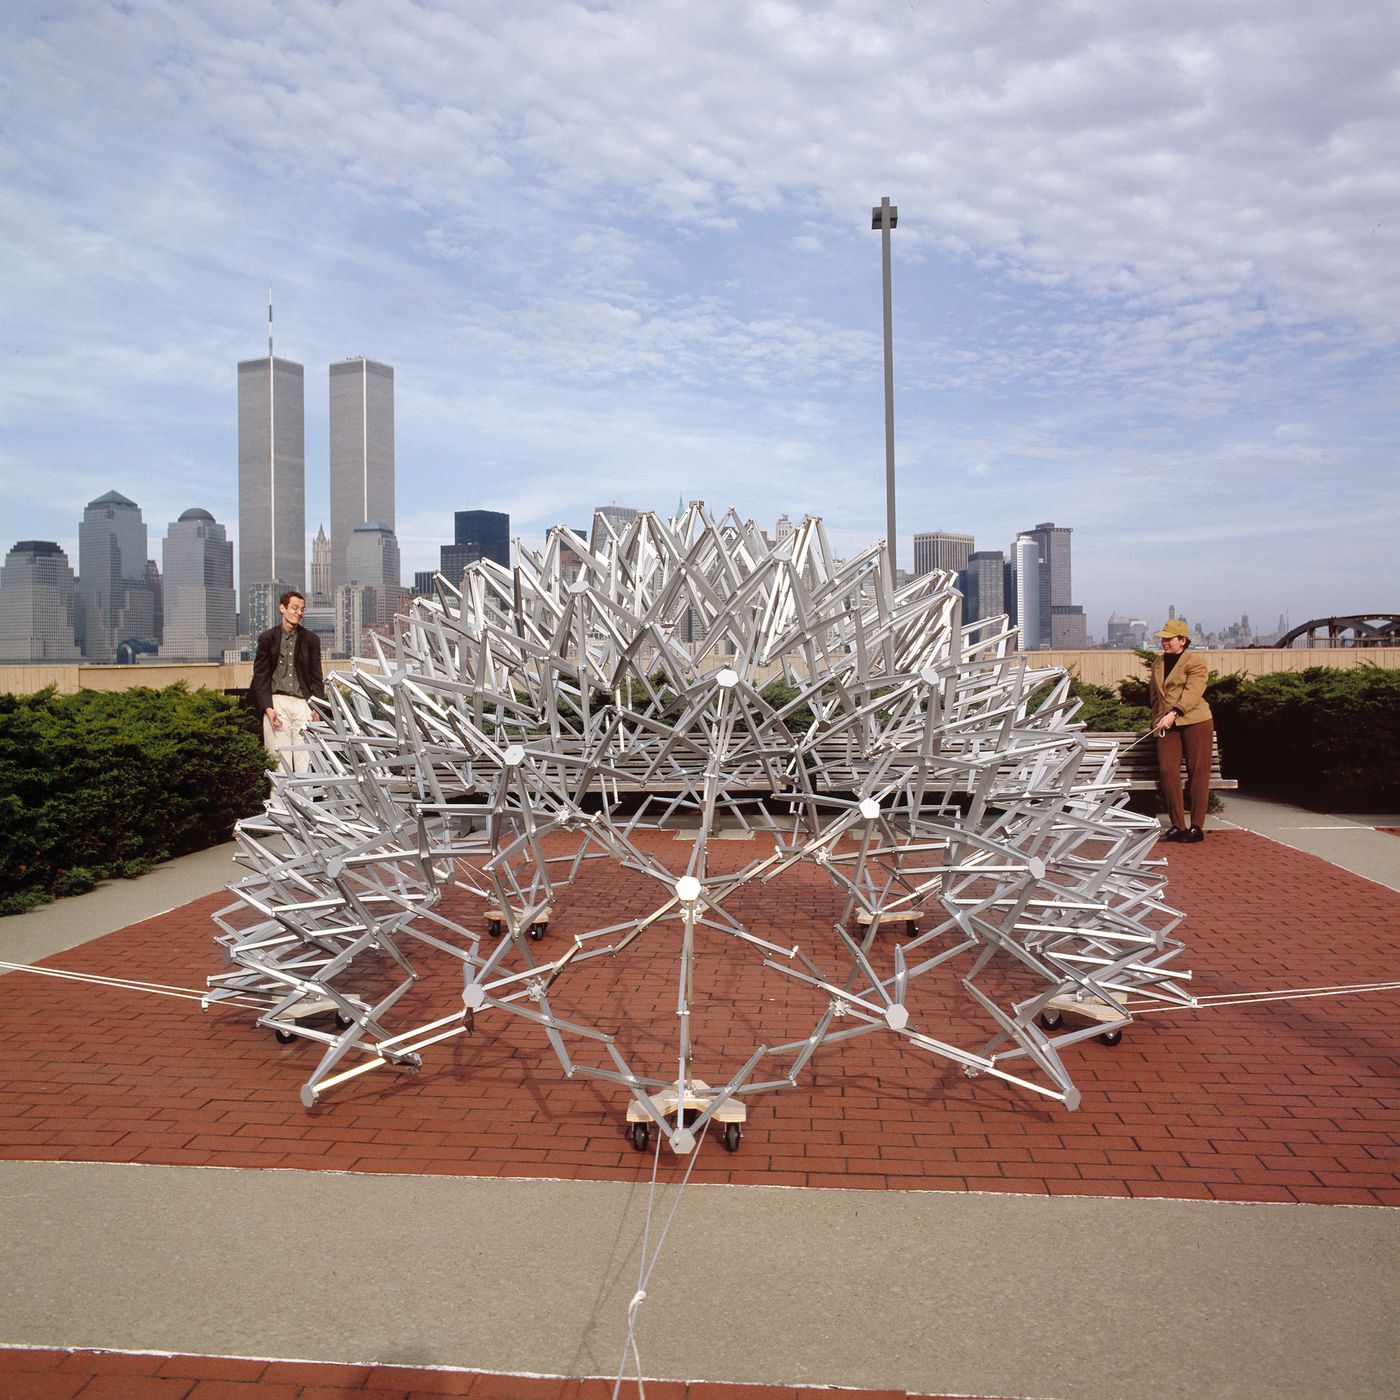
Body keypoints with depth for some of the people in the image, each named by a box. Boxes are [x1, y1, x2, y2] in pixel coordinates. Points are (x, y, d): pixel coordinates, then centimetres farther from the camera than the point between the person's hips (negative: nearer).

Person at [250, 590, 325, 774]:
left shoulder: (311, 639, 11)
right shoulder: (267, 638, 7)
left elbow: (316, 677, 11)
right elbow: (260, 676, 5)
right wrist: (267, 708, -6)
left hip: (303, 703, 1)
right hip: (276, 703, -1)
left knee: (305, 757, -4)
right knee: (280, 757, -3)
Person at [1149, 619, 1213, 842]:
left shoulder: (1196, 663, -2)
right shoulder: (1157, 664, 19)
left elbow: (1192, 693, -15)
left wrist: (1173, 714, -27)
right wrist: (1157, 720, 16)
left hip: (1195, 722, -5)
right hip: (1167, 726, 5)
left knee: (1197, 772, -4)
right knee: (1167, 770, -7)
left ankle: (1196, 827, 0)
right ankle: (1177, 826, 0)